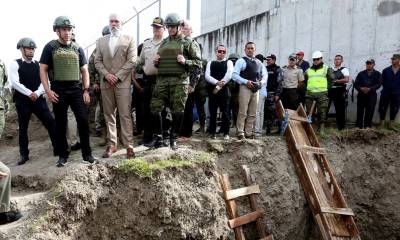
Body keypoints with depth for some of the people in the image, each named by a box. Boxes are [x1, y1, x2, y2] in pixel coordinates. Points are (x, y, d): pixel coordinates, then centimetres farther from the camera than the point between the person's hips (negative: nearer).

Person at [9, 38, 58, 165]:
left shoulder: (38, 64, 10)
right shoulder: (15, 64, 0)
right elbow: (14, 82, -11)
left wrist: (37, 93, -13)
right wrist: (29, 93, -17)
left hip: (38, 99, 3)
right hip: (22, 100, -2)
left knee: (51, 123, -4)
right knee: (23, 128, 7)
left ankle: (58, 148, 5)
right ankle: (23, 154, 18)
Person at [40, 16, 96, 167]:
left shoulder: (77, 49, 11)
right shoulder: (50, 47, 4)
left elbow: (84, 71, 12)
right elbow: (43, 70, 2)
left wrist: (86, 90, 2)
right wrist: (48, 90, -9)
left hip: (77, 89, 2)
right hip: (58, 90, -1)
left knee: (83, 120, -4)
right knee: (60, 123, 5)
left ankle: (87, 153, 7)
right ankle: (63, 155, 16)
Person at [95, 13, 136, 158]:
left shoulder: (129, 39, 6)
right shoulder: (101, 41, 16)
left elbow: (131, 61, -3)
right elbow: (97, 61, 11)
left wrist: (117, 76, -10)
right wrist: (106, 74, -7)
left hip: (123, 82, -3)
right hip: (105, 83, 4)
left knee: (125, 115, -5)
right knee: (109, 115, 6)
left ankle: (129, 145, -1)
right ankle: (111, 144, 13)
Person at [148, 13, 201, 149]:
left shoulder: (188, 43, 5)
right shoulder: (163, 43, 20)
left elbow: (198, 63, 0)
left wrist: (185, 61, -16)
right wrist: (156, 61, 7)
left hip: (180, 81, -4)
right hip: (162, 80, 4)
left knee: (178, 111, -1)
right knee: (156, 108, 0)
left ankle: (173, 138, 14)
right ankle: (159, 137, 13)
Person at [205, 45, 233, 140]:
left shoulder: (228, 62, 8)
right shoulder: (210, 63, 14)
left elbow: (228, 75, -7)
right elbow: (207, 76, -1)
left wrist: (219, 86, -12)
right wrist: (217, 82, -18)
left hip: (224, 90, -2)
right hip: (212, 90, 2)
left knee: (225, 112, -2)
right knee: (212, 112, 5)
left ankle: (226, 133, 4)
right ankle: (212, 132, 12)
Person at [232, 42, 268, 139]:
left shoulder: (259, 62, 16)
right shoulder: (241, 61, -1)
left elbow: (265, 74, 19)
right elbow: (235, 75, -9)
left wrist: (262, 81, -2)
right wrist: (246, 81, -18)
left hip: (256, 89, 6)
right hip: (245, 88, -6)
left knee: (252, 113, 8)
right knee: (243, 112, -6)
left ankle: (249, 132, 16)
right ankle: (240, 133, 1)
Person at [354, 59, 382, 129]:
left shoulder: (377, 74, 9)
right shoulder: (361, 73, 13)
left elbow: (378, 84, -4)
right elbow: (356, 84, 4)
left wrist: (370, 89, -19)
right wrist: (361, 88, -16)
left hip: (371, 95, -1)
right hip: (361, 95, 1)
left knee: (369, 112, -2)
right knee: (360, 111, 1)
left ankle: (367, 127, 7)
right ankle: (358, 127, 7)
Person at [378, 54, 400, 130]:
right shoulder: (386, 70, 0)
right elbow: (382, 81, 5)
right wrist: (387, 88, 3)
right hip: (386, 93, -1)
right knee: (382, 109, 2)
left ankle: (391, 125, 20)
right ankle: (382, 124, 13)